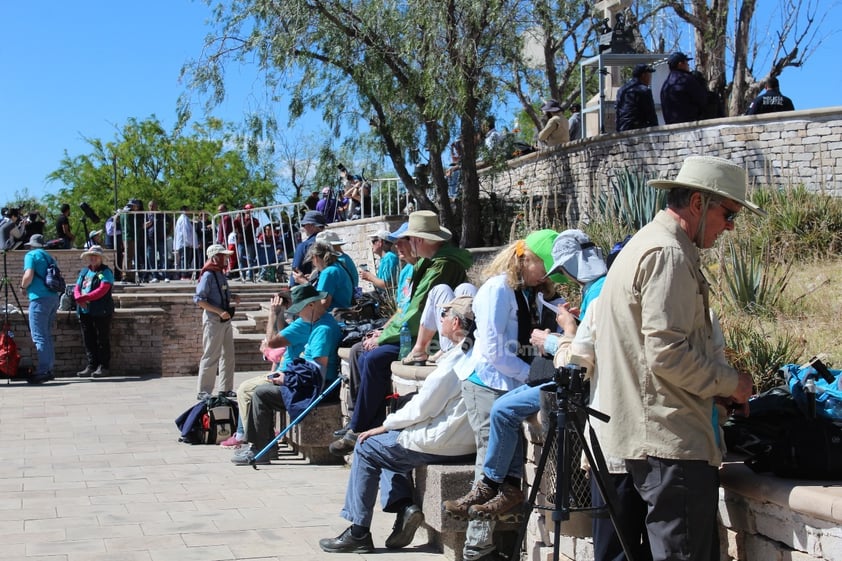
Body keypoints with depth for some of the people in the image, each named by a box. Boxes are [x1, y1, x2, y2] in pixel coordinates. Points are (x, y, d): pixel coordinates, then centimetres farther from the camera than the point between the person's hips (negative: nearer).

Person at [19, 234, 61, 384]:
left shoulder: (31, 255, -2)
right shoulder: (49, 257, 19)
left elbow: (28, 276, -16)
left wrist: (23, 287, 4)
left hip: (39, 298, -8)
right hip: (53, 297, 8)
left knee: (39, 336, -8)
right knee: (47, 335, 13)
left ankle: (43, 371, -13)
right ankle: (49, 370, 15)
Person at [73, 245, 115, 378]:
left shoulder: (105, 272, -3)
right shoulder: (84, 272, 18)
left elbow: (102, 290, -15)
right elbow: (77, 288, 12)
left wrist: (85, 298, -19)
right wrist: (79, 298, -11)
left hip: (101, 311, -7)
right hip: (85, 311, 7)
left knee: (102, 340, -2)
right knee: (88, 340, 8)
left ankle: (104, 367, 2)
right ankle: (92, 366, 15)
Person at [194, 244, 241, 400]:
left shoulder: (222, 275, 12)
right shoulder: (208, 276, -13)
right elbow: (199, 300, -19)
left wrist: (233, 298, 3)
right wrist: (220, 312, -23)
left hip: (225, 319, 9)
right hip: (213, 319, -9)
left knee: (228, 355, 12)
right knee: (211, 356, -6)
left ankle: (226, 388, 21)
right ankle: (203, 391, 0)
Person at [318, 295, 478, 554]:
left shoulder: (456, 359, -21)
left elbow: (421, 408, -18)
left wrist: (385, 426, -3)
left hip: (441, 443, -9)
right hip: (463, 438, 9)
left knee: (367, 447, 7)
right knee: (387, 445, 25)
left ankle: (359, 533, 10)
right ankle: (404, 506, 9)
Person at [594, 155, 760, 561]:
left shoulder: (644, 245, 20)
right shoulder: (669, 255, -14)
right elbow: (668, 354, -22)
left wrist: (717, 387, 18)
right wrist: (730, 382, -7)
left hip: (643, 433, 11)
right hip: (672, 439, -11)